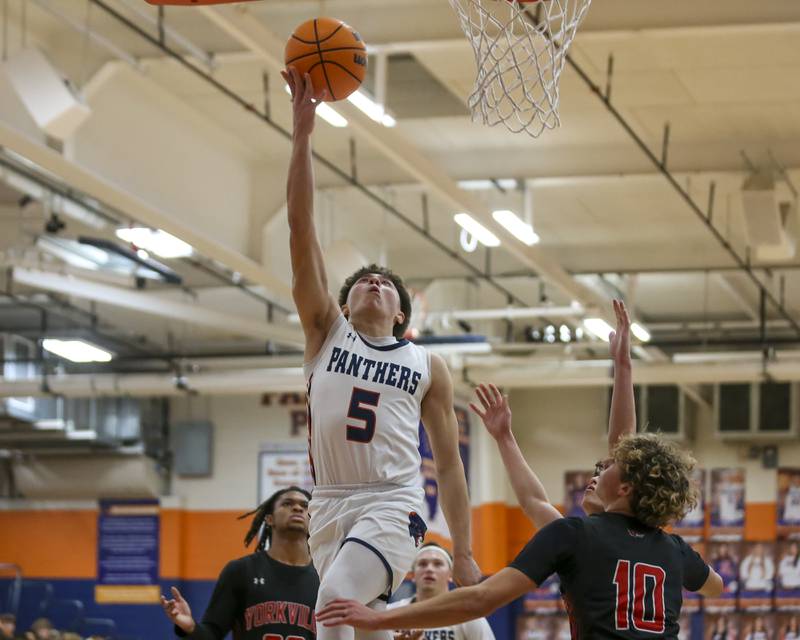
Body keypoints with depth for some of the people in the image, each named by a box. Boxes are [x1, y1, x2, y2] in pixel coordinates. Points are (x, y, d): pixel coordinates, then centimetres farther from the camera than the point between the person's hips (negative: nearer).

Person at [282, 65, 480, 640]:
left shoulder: (428, 366, 12)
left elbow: (449, 462, 12)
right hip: (330, 506, 2)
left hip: (393, 505, -2)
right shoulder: (327, 332, 12)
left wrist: (464, 554, 4)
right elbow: (302, 232, 3)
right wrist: (303, 133, -6)